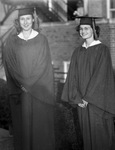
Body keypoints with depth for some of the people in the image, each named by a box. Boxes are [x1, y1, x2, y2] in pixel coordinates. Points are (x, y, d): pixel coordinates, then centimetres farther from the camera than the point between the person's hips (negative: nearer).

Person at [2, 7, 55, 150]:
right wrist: (23, 84, -11)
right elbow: (9, 65, -1)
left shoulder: (41, 39, 1)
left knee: (40, 122, 2)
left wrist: (30, 84, -11)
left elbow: (45, 65, -4)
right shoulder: (11, 40, 3)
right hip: (20, 91, 1)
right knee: (22, 123, 4)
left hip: (39, 91, -1)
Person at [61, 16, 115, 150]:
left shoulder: (102, 50, -7)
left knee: (100, 134, 1)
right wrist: (77, 98, -7)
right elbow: (72, 76, 4)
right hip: (82, 101, 5)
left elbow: (101, 76, -13)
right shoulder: (77, 52, 9)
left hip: (98, 101, -5)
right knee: (87, 133, 10)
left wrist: (88, 98, -15)